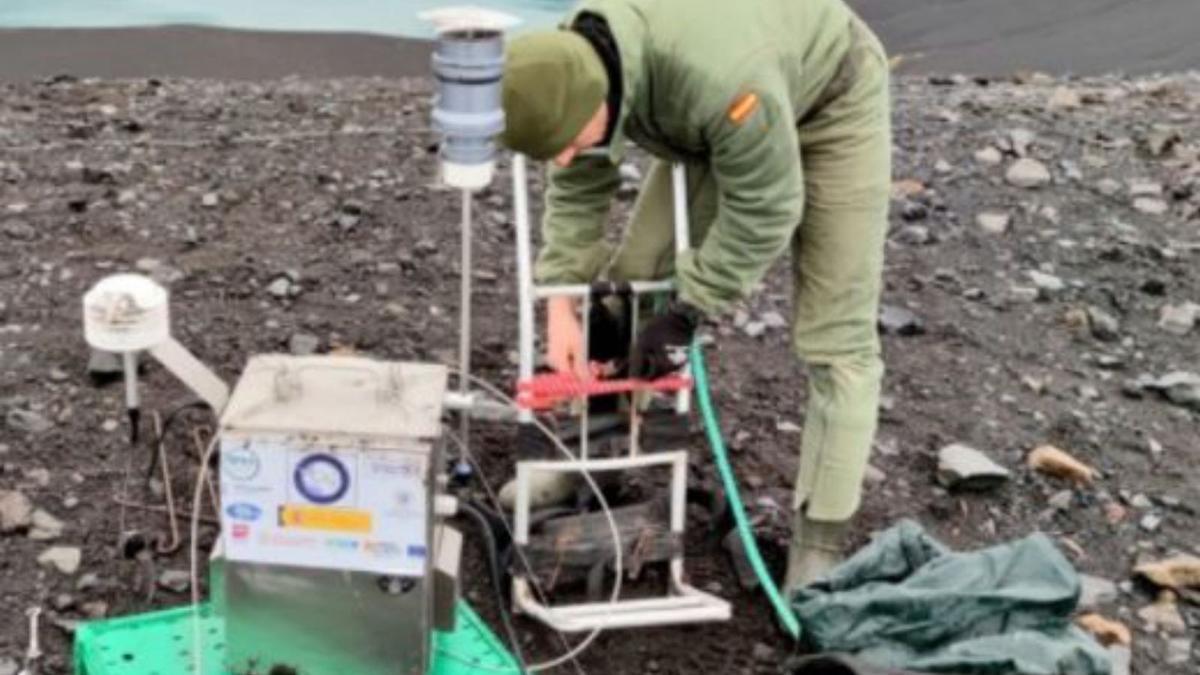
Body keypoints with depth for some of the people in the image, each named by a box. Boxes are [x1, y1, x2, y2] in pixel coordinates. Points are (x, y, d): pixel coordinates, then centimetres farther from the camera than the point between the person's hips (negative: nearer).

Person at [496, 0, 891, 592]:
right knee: (634, 274, 1)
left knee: (833, 335, -10)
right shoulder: (570, 66, -23)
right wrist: (561, 304, -16)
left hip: (830, 103, -6)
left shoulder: (720, 77, -45)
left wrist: (686, 312, -24)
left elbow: (763, 211, -31)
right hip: (715, 120, 7)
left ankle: (820, 539, -2)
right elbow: (576, 191, -8)